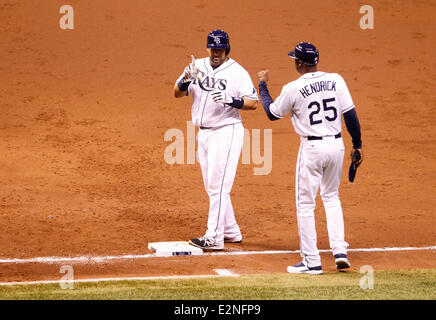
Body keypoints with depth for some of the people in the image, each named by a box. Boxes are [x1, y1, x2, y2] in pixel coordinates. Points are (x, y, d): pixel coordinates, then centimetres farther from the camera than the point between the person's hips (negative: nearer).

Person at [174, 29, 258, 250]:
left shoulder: (237, 72, -8)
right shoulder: (198, 66, 8)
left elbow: (253, 102, -13)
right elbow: (177, 93, 4)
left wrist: (231, 100, -29)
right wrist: (186, 79, -16)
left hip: (226, 132, -7)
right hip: (203, 133, 7)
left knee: (217, 185, -11)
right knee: (212, 186, 13)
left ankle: (214, 238, -12)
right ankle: (231, 232, 24)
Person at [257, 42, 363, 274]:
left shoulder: (293, 89, -10)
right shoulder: (336, 80, 0)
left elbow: (272, 113, 5)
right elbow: (350, 114, 0)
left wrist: (262, 85, 18)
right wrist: (357, 144, 9)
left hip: (312, 148, -4)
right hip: (336, 145, 5)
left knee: (305, 203, 5)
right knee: (331, 197, 21)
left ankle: (312, 261, 5)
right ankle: (340, 251, 10)